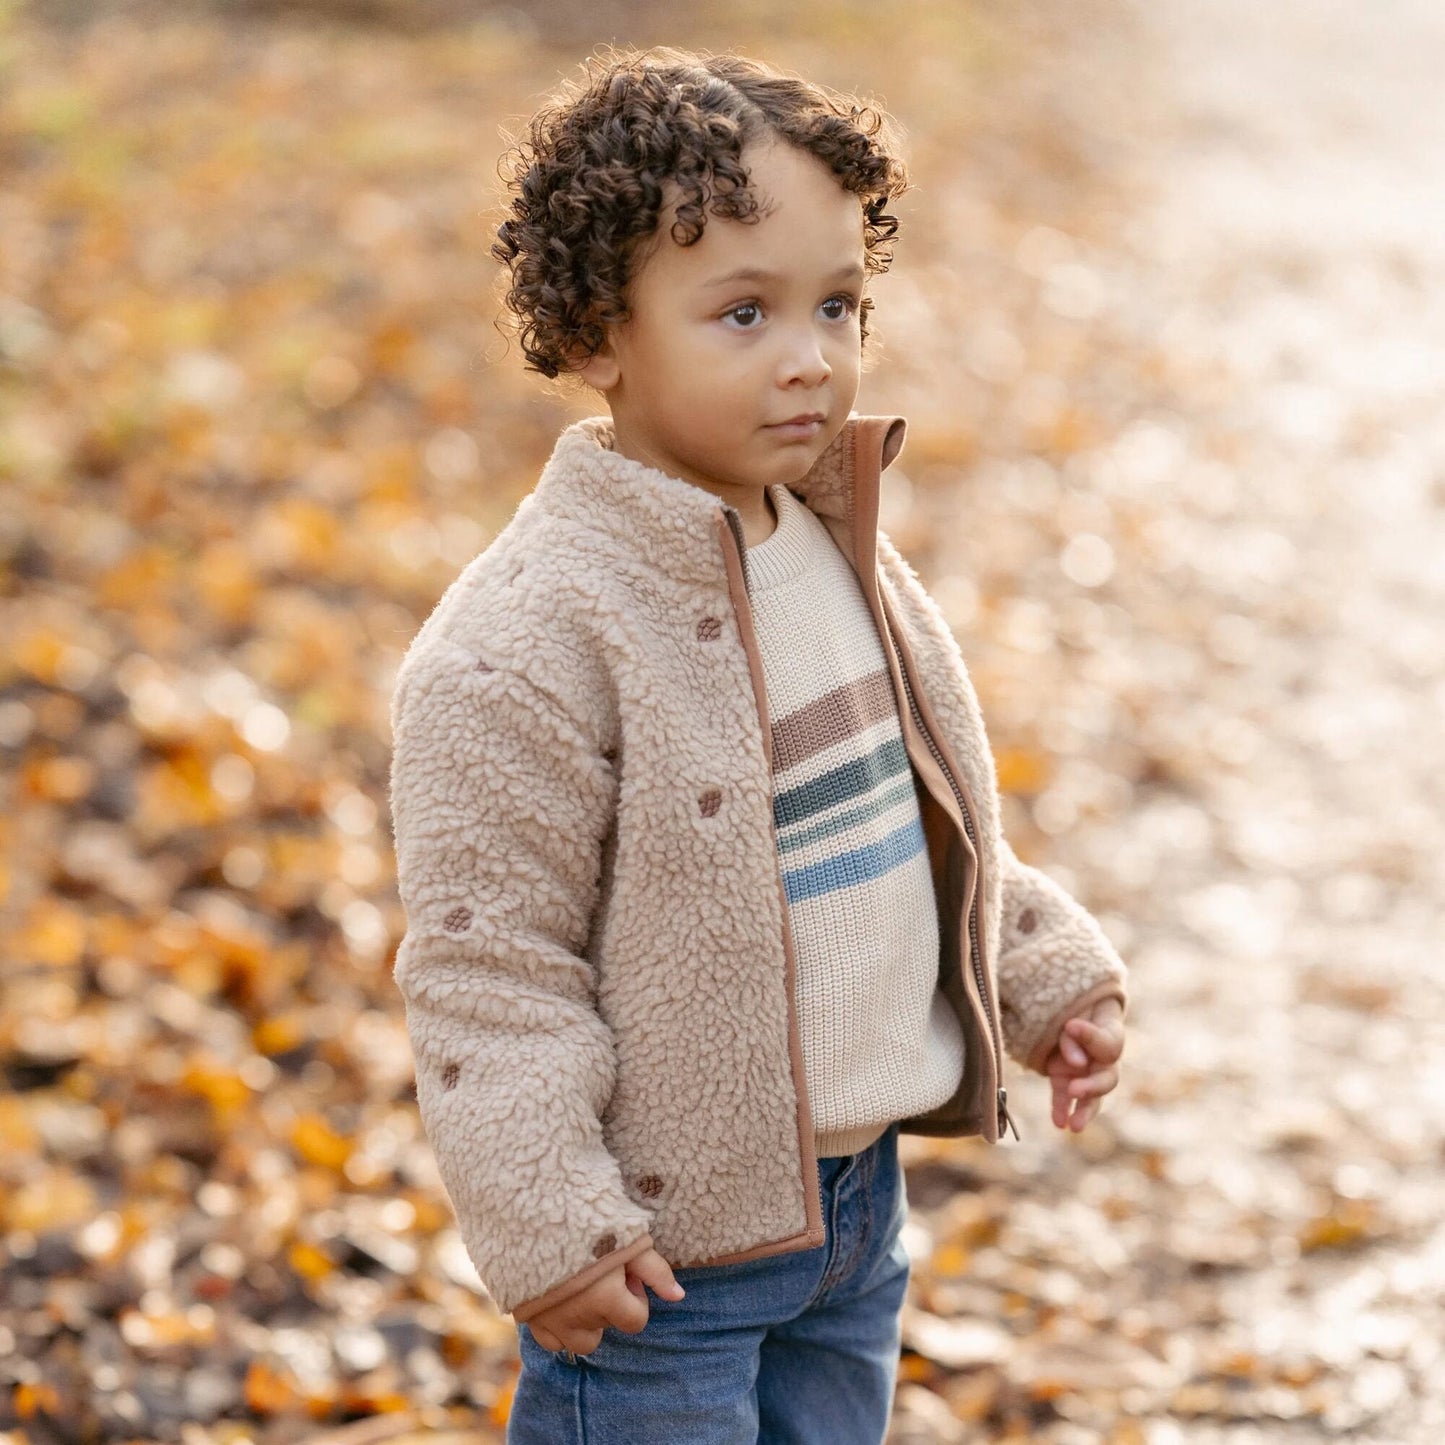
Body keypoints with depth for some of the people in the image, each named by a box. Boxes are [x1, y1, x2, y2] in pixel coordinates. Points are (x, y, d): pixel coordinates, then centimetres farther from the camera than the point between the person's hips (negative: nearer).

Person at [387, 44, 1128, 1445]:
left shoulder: (836, 549, 3)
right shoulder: (527, 641, -23)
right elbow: (485, 959, -21)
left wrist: (1047, 974, 15)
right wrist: (543, 1226, -20)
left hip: (854, 1186, 8)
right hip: (662, 1241, -8)